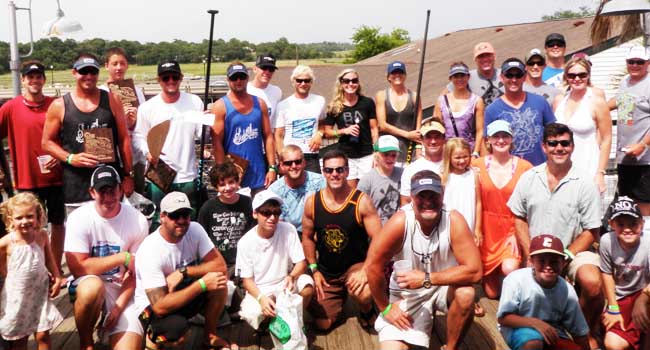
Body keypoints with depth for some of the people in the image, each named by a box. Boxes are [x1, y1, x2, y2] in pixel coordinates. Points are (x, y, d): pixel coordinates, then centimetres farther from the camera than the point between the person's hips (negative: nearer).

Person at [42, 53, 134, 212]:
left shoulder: (111, 101, 5)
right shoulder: (59, 106, 3)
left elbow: (124, 139, 7)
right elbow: (47, 142, 7)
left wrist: (128, 175, 4)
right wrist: (71, 158, -12)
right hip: (76, 186, -1)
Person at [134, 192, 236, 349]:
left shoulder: (194, 229, -12)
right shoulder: (150, 251, -28)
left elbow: (220, 266, -16)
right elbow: (160, 307, -32)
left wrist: (183, 272, -26)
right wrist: (202, 284, -32)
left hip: (184, 294, 6)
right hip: (154, 307, -5)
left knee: (218, 278, -21)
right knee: (178, 329, -37)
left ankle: (210, 336, 0)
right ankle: (154, 337, 1)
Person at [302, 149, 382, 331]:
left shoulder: (361, 202, -17)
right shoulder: (312, 202, -8)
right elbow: (307, 237, 6)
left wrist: (367, 269, -28)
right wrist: (314, 269, 1)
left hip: (356, 265, -3)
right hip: (326, 272, 4)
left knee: (364, 294, -36)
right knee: (323, 324, 3)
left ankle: (366, 311, 4)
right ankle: (341, 297, 37)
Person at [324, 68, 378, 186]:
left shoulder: (367, 103, 3)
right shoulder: (335, 107, 3)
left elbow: (374, 128, 5)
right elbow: (327, 132, 7)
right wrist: (344, 131, -11)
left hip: (367, 155, 0)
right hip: (346, 156, 1)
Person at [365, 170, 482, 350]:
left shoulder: (454, 221, -22)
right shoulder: (400, 222, -24)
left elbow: (474, 271, -24)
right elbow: (373, 266, -18)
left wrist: (426, 279, -29)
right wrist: (386, 308, -10)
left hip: (444, 286, 1)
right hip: (406, 294, 0)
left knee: (466, 293, -31)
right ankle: (425, 319, 18)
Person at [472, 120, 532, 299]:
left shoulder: (524, 167, -6)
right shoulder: (477, 166, -3)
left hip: (512, 230, -1)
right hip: (487, 232, 1)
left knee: (509, 269, -27)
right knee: (492, 293, 7)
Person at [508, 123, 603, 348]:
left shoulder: (584, 185, -7)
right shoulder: (529, 178, 1)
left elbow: (591, 232, -5)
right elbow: (519, 219, 6)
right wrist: (531, 256, -4)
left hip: (574, 251, -2)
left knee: (592, 282, -30)